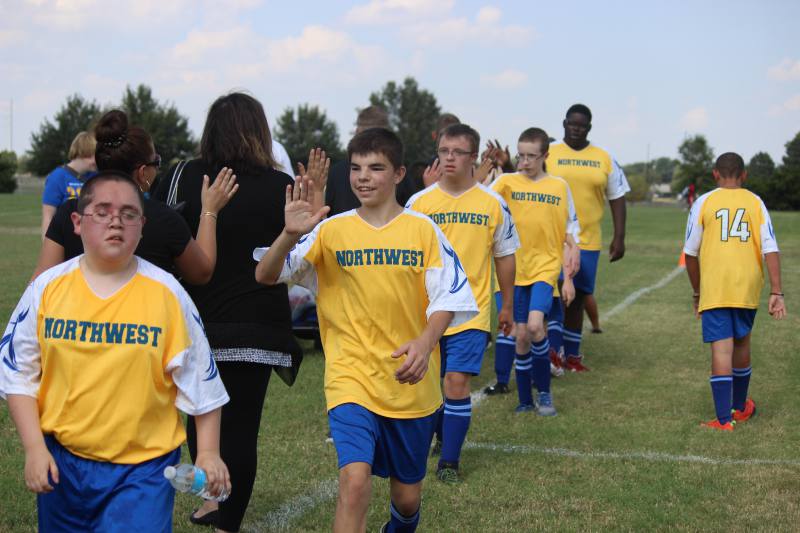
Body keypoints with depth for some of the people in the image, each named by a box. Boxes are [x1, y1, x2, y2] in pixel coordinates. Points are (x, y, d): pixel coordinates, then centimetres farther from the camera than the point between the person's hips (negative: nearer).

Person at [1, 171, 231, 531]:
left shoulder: (166, 293, -5)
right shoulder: (48, 288, -1)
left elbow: (200, 379, 1)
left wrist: (209, 453, 1)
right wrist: (34, 448, -3)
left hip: (144, 468, -2)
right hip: (61, 460, 3)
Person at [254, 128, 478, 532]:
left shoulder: (422, 230, -1)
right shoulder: (331, 231, -3)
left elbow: (447, 296, -5)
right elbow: (265, 276, -9)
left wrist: (425, 342, -24)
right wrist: (291, 235, -28)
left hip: (411, 381, 2)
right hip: (350, 377, -1)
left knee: (407, 496, 15)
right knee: (355, 480, -24)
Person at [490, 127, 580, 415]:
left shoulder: (559, 186, 2)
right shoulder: (507, 182, 1)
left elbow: (570, 231, 7)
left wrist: (569, 278, 5)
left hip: (546, 267, -1)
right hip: (516, 270, 1)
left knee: (535, 326, -20)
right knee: (521, 335, 4)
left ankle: (544, 392, 1)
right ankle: (525, 400, 20)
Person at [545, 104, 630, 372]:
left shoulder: (604, 159, 9)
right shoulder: (548, 154, 2)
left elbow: (617, 198, 11)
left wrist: (619, 237, 5)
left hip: (587, 240, 3)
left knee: (577, 297, 10)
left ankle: (572, 354, 20)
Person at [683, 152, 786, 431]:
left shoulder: (704, 202, 1)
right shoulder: (755, 202, 6)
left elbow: (691, 253, 3)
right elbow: (771, 249, -2)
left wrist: (696, 292, 15)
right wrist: (776, 292, -3)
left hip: (714, 289, -3)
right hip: (748, 287, 3)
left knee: (721, 348, -4)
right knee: (741, 343, 20)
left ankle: (723, 420, -10)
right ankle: (740, 407, 36)